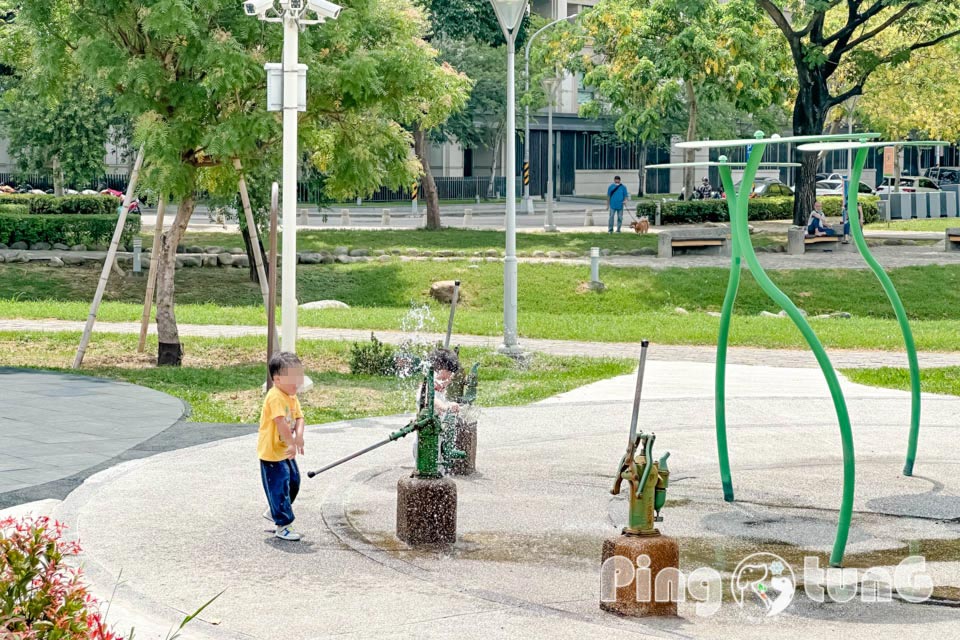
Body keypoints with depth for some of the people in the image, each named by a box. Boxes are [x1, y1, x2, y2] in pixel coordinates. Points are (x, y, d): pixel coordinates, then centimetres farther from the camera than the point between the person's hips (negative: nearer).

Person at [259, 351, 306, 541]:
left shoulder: (292, 398, 8)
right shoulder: (276, 397, -24)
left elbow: (299, 418, 2)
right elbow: (281, 422, -30)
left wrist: (299, 435, -18)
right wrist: (292, 444, -27)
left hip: (286, 452, 10)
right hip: (271, 453, -10)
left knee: (293, 482, 20)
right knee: (279, 488, -3)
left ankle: (274, 512, 40)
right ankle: (283, 526, 5)